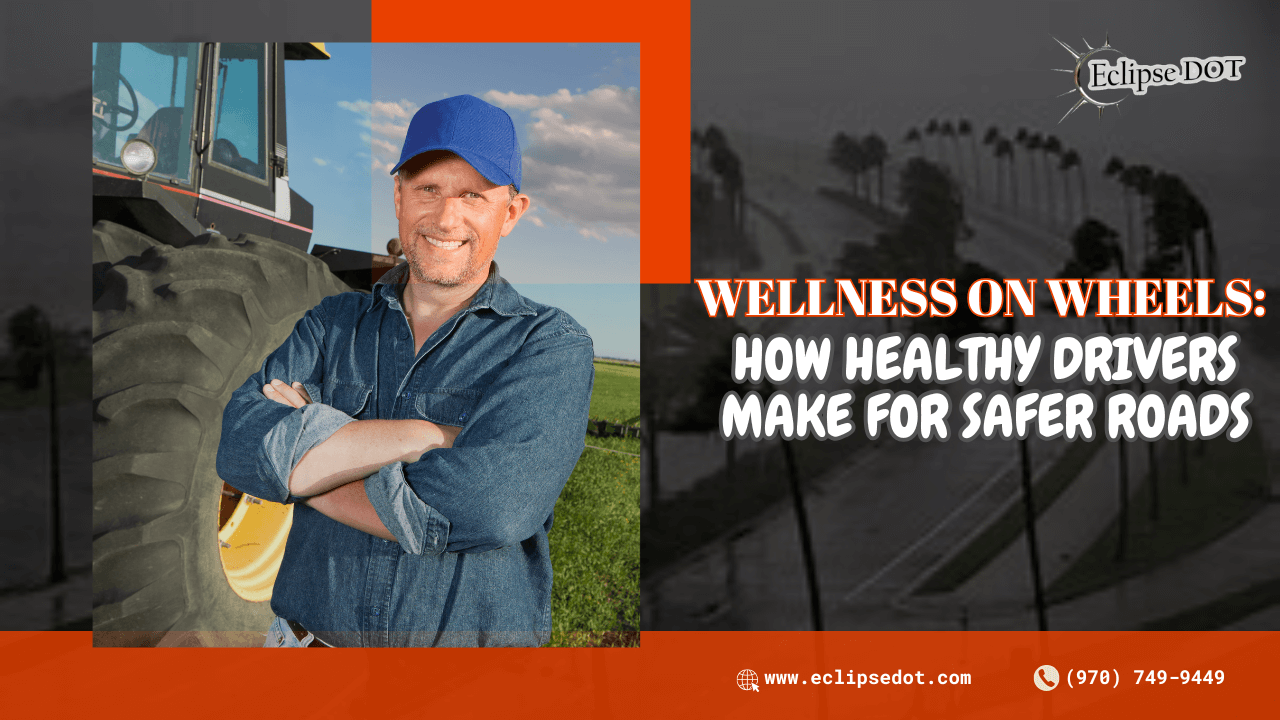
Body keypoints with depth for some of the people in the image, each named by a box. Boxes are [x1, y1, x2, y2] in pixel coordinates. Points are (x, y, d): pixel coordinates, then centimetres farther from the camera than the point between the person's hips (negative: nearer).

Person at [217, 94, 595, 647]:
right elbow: (241, 448, -11)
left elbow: (480, 509, -23)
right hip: (307, 637, 4)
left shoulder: (553, 348, -9)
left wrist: (305, 451, -11)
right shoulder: (333, 325, 4)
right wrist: (426, 435, -19)